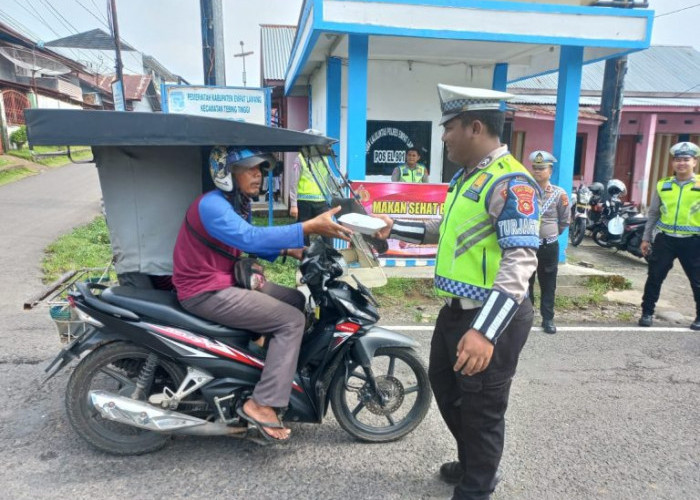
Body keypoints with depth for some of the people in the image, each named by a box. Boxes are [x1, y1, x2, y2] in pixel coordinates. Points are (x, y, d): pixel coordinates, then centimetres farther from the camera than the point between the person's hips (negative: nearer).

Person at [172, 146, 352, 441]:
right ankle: (262, 404, -16)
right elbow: (252, 238, -35)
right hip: (205, 292, -10)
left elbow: (251, 242, 18)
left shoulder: (237, 203, 11)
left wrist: (289, 250, 1)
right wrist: (309, 227, -40)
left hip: (226, 282, 10)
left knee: (296, 300, 12)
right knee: (292, 320, -17)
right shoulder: (212, 205, -21)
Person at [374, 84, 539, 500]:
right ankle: (471, 463, 47)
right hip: (457, 309, 10)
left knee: (481, 410, 7)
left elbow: (521, 261, -27)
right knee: (445, 388, 24)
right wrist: (395, 228, 17)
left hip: (492, 319, -10)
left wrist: (485, 331, -34)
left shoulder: (509, 182, -20)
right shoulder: (467, 176, 11)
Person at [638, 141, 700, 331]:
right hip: (665, 239, 2)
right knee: (654, 277, 5)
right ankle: (647, 312, 18)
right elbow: (653, 213, 11)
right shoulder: (662, 185, 5)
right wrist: (646, 238, 10)